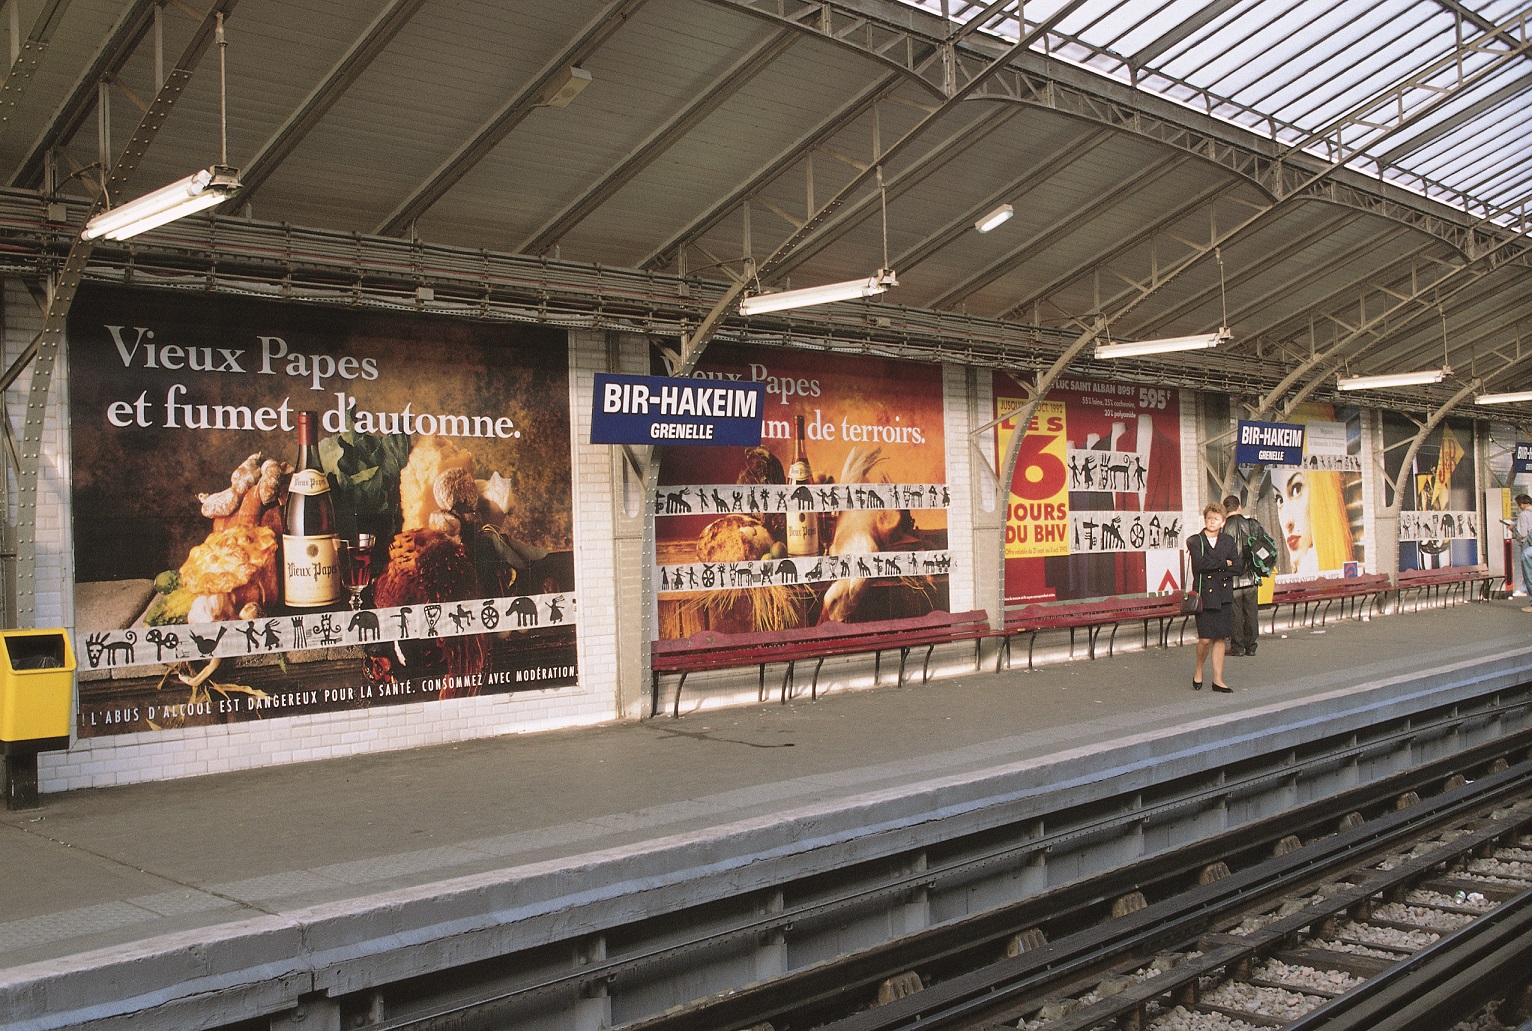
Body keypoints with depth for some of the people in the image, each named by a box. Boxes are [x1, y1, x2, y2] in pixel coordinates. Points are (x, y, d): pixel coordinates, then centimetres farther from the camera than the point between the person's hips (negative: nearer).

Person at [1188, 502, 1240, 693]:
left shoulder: (1228, 541, 10)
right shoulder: (1195, 541, 0)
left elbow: (1237, 567, 1)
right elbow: (1200, 564, -15)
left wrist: (1213, 567, -9)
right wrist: (1224, 563, -8)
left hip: (1224, 596, 3)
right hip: (1204, 594, -3)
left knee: (1220, 638, 4)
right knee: (1205, 639, -7)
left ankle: (1218, 680, 10)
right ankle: (1198, 671, 18)